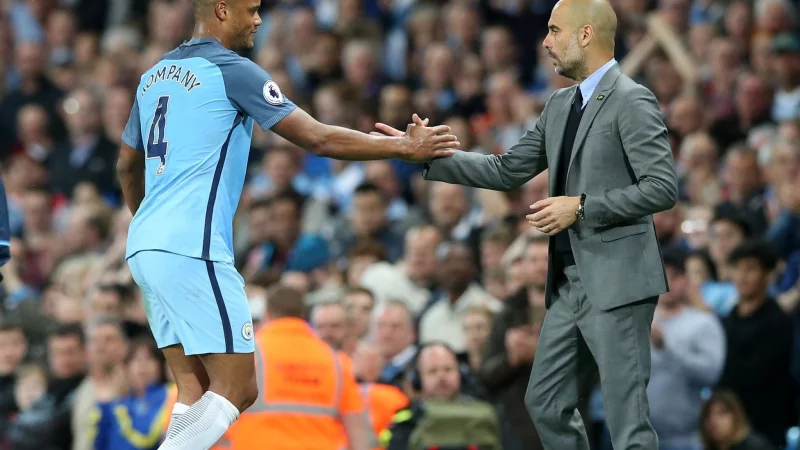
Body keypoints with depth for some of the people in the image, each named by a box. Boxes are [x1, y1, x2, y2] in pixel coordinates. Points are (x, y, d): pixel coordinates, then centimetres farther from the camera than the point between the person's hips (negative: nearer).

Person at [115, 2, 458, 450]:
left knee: (197, 393, 7)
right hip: (192, 250, -9)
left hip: (145, 246, 9)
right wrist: (406, 147, -1)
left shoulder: (155, 75, 18)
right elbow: (317, 138, -8)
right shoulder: (233, 70, -6)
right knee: (237, 391, -6)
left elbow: (128, 165, 29)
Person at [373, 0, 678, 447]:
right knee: (546, 401, 12)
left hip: (617, 281, -9)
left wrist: (581, 206, -18)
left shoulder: (633, 102, -11)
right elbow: (508, 171, 15)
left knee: (626, 414, -7)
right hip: (569, 282, 9)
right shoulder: (560, 105, 14)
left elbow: (663, 188, -18)